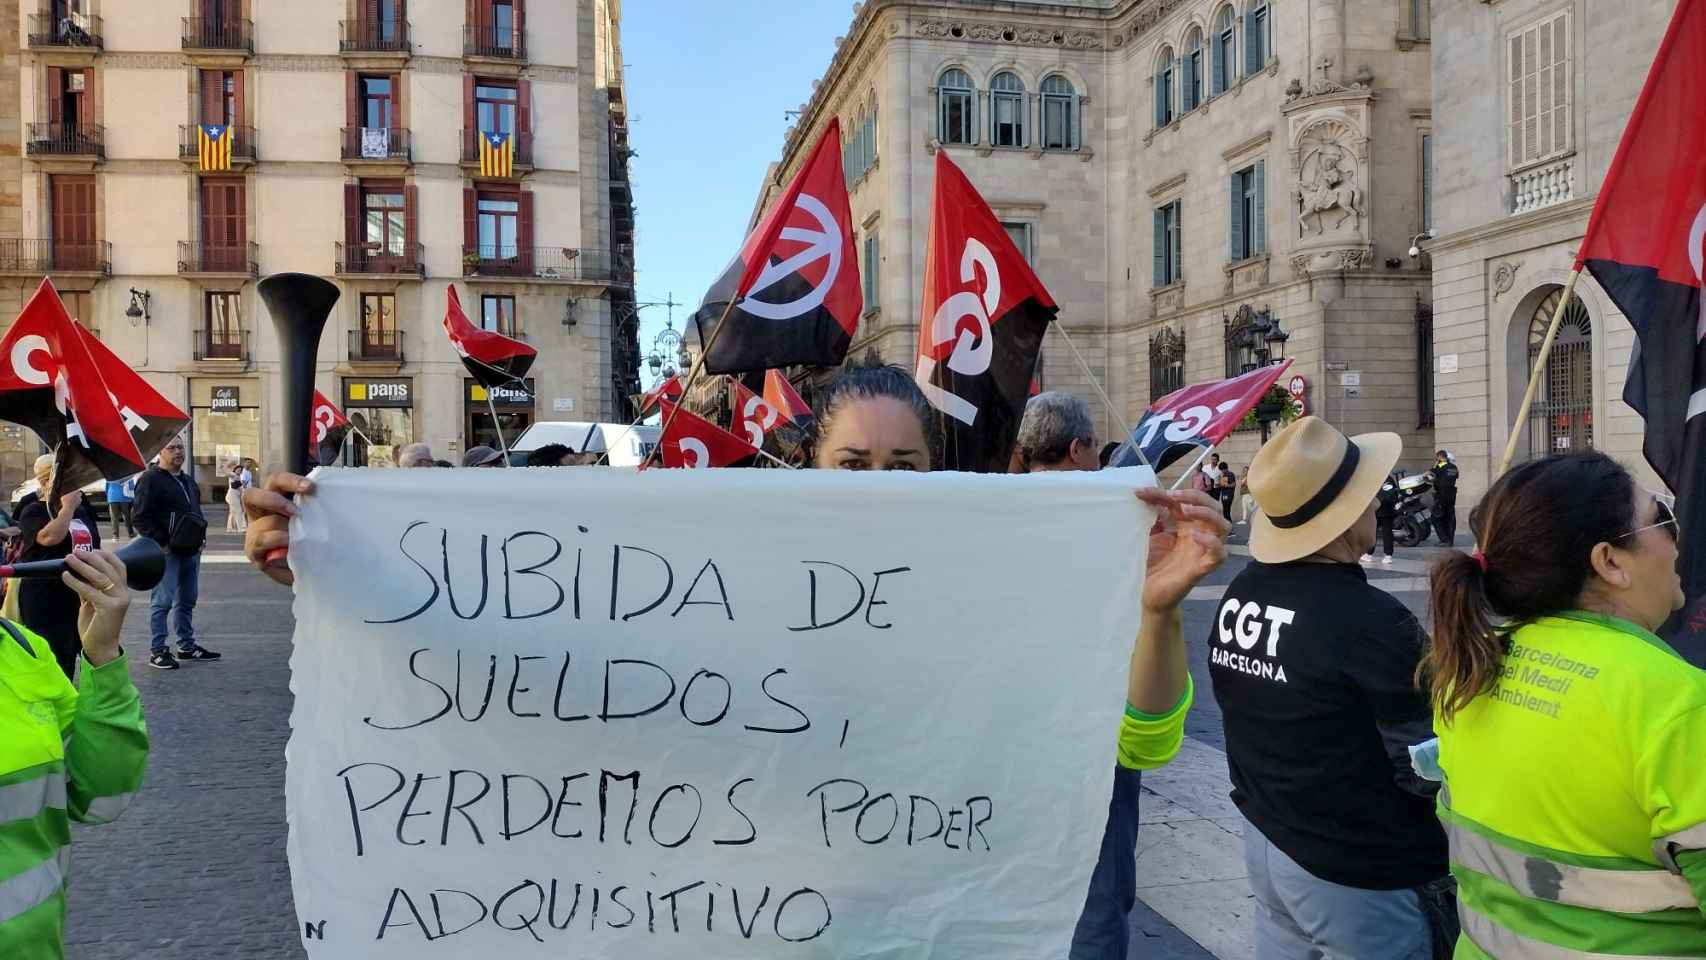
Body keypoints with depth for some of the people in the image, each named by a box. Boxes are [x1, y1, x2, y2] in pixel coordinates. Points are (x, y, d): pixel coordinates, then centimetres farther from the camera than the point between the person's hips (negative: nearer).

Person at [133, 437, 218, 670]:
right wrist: (161, 543, -18)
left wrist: (201, 535, 13)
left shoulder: (188, 481, 19)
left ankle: (187, 646, 23)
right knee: (163, 601, -6)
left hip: (191, 551, 8)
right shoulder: (151, 479, -8)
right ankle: (157, 651, 0)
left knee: (187, 600, 14)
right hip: (167, 552, -8)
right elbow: (142, 518, -14)